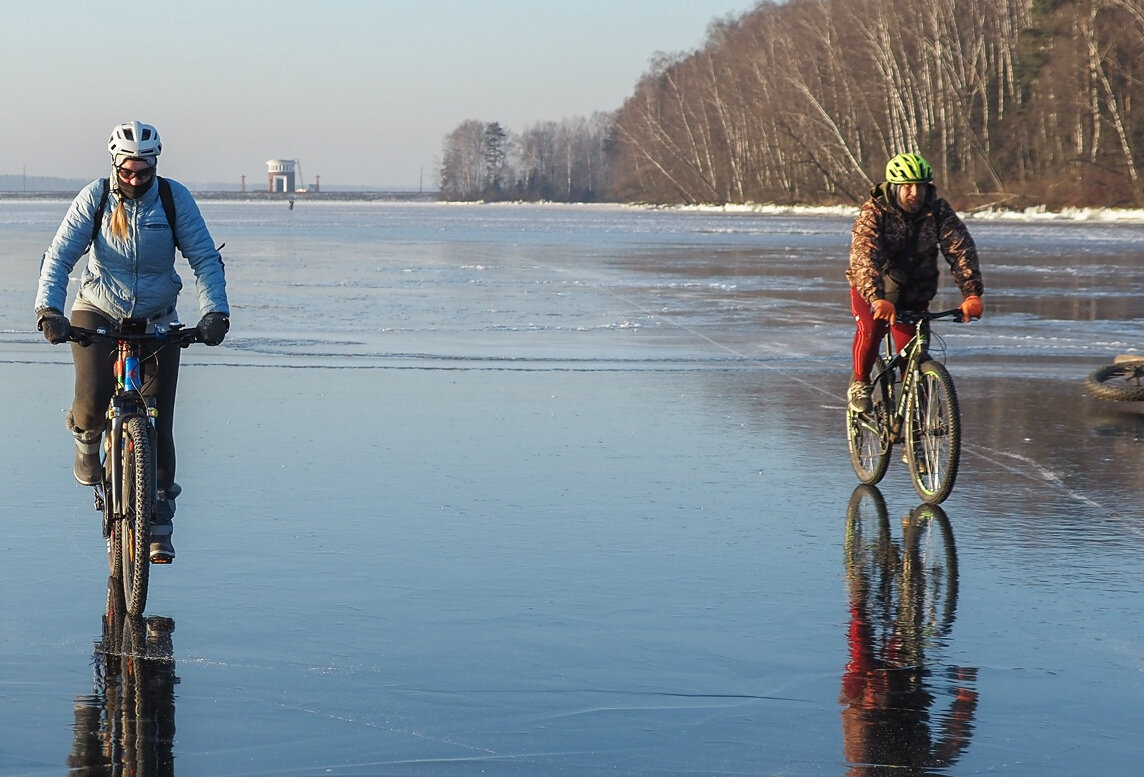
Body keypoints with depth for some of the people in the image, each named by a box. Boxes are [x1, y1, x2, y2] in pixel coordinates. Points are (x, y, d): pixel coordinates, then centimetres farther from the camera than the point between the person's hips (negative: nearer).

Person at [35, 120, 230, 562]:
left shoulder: (175, 198, -10)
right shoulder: (94, 198, -12)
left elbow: (205, 258, -10)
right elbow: (59, 256, -15)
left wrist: (214, 312, -26)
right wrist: (48, 310, -30)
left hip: (156, 320, 1)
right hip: (97, 314, -1)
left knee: (157, 423, -5)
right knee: (92, 399, -25)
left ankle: (159, 524, 6)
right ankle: (87, 442, 13)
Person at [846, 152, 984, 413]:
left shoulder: (939, 211, -14)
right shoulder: (874, 211, -21)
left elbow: (961, 249, -23)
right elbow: (864, 256, -35)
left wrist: (972, 293, -39)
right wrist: (877, 300, -51)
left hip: (914, 292, 2)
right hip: (871, 289, -2)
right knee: (870, 330, -29)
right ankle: (860, 383, -3)